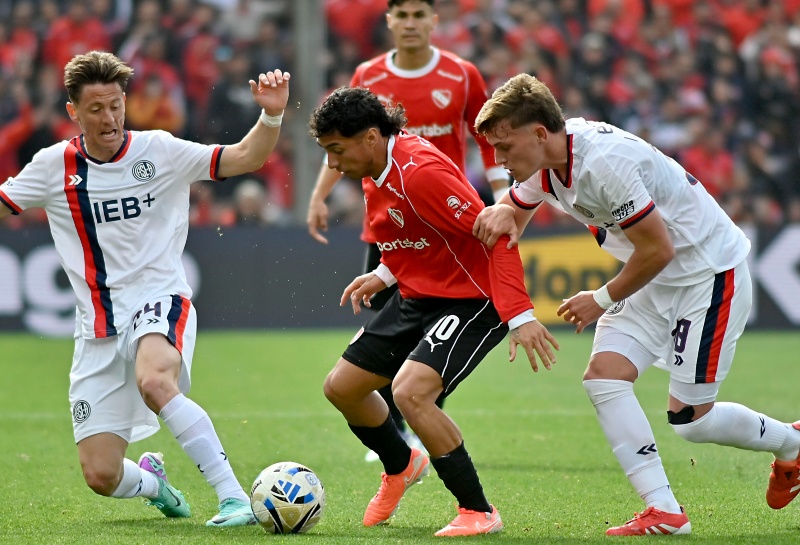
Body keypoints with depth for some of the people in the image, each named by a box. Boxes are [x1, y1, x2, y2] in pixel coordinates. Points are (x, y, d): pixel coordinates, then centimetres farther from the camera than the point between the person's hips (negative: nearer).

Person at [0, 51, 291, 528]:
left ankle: (235, 497, -34)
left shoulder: (159, 150, -3)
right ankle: (151, 480, 35)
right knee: (102, 477, -3)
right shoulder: (55, 166, 2)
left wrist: (271, 116, -22)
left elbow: (245, 157, -5)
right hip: (99, 328, 3)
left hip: (161, 303, -3)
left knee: (153, 382, -40)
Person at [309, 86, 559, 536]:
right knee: (342, 387, 12)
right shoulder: (375, 171, 3)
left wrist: (520, 316, -33)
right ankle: (402, 467, 42)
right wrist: (384, 275, 7)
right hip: (417, 296, 10)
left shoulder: (421, 172, -27)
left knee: (410, 391, -29)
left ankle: (479, 513, -13)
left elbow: (495, 237, -28)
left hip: (471, 300, -10)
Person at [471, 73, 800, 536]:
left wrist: (603, 300, -10)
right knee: (603, 376, -9)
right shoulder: (543, 161, -3)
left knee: (690, 419, -6)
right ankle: (664, 511, -7)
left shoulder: (604, 161, -30)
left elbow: (658, 248, -26)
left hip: (710, 271, -9)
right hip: (658, 278, 9)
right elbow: (516, 209, 17)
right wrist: (501, 214, -9)